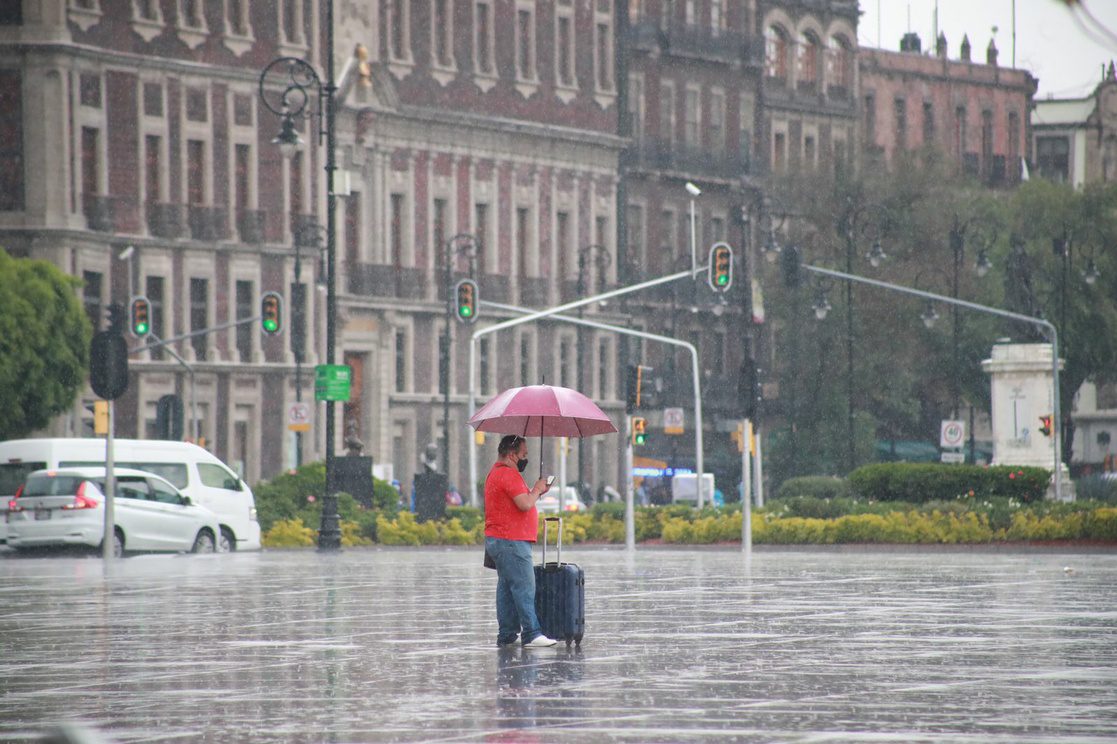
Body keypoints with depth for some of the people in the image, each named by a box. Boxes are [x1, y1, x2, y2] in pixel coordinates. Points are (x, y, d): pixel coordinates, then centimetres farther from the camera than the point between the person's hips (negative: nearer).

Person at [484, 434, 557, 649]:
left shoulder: (496, 472, 20)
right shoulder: (509, 474, -15)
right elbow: (525, 504, -22)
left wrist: (535, 492, 13)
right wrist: (537, 490, -5)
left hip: (498, 540, 11)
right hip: (510, 542, -11)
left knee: (507, 588, 11)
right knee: (524, 587, -12)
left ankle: (506, 635, 11)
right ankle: (531, 634, -15)